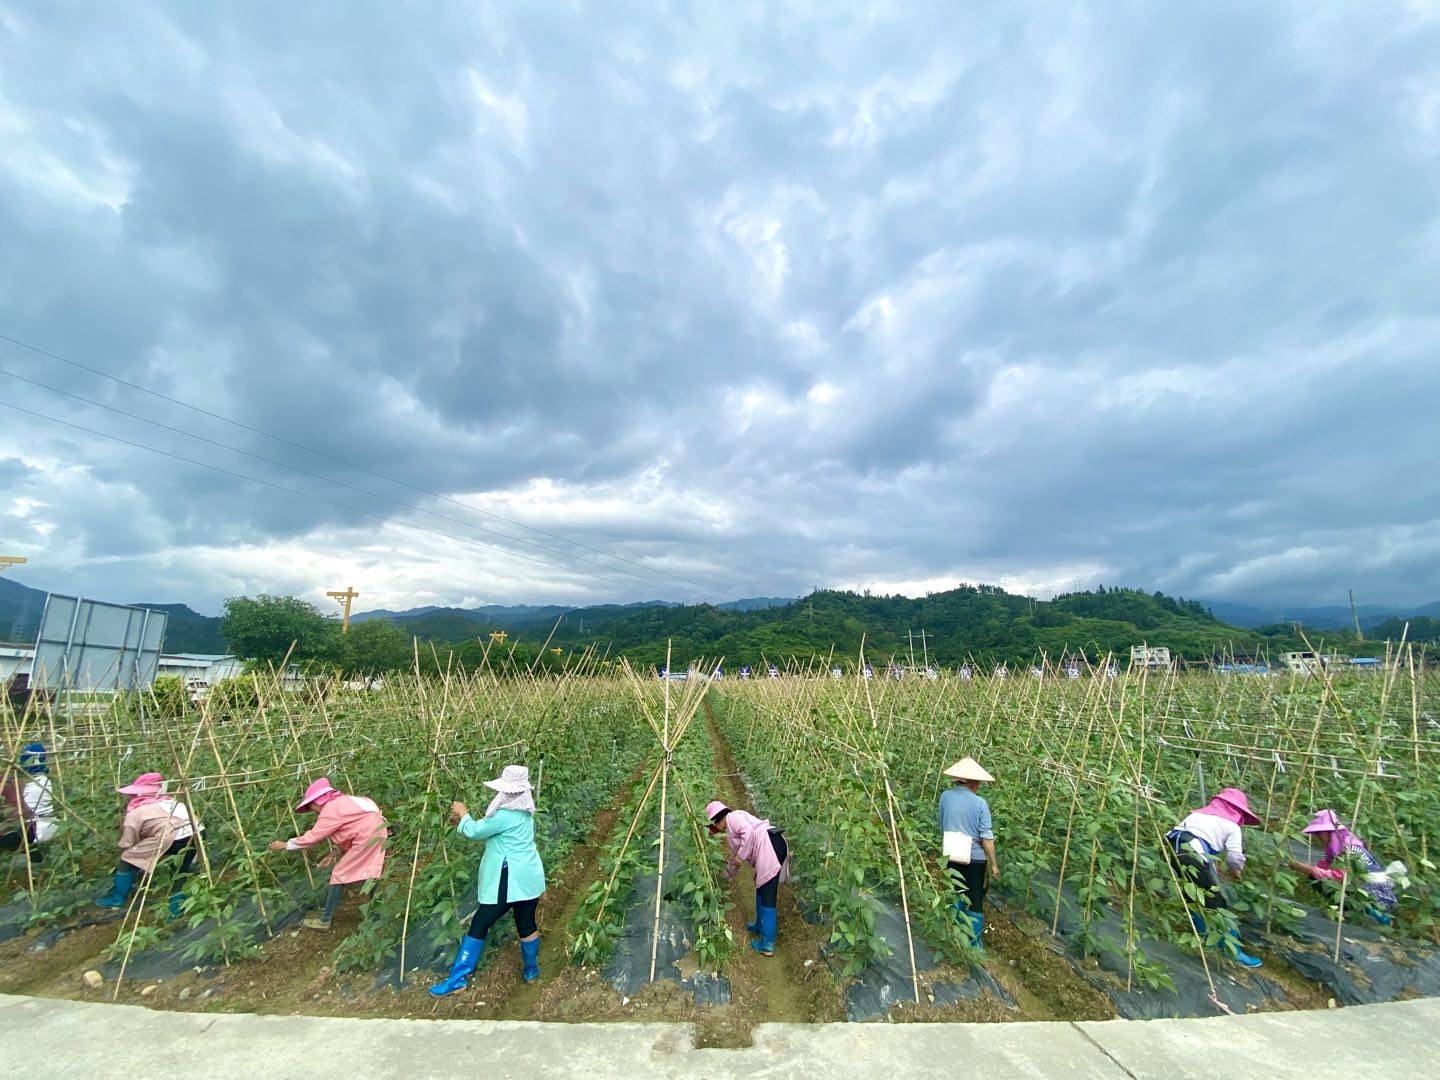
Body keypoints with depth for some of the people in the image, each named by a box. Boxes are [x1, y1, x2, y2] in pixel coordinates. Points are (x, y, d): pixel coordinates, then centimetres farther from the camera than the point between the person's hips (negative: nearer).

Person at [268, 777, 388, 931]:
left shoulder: (329, 810, -10)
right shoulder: (341, 802, 18)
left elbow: (311, 837, -6)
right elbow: (349, 832, 19)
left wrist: (285, 845, 6)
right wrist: (333, 855, 15)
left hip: (367, 836, -9)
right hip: (374, 830, 9)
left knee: (339, 874, 3)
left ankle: (324, 920, 14)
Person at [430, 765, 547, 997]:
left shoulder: (505, 815, -20)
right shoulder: (525, 813, 9)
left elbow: (474, 831, -8)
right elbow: (489, 832, 18)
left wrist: (464, 815, 9)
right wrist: (464, 822, 15)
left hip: (509, 881, -8)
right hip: (529, 878, 8)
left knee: (479, 925, 5)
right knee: (527, 924, 18)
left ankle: (458, 978, 12)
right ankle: (531, 970, 30)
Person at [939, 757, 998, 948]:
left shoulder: (945, 796, -7)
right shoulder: (979, 803, -19)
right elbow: (987, 837, -15)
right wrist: (993, 864, -2)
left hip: (952, 856, 4)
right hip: (975, 858, -3)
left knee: (957, 895, 22)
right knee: (975, 901, 14)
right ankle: (974, 943, 24)